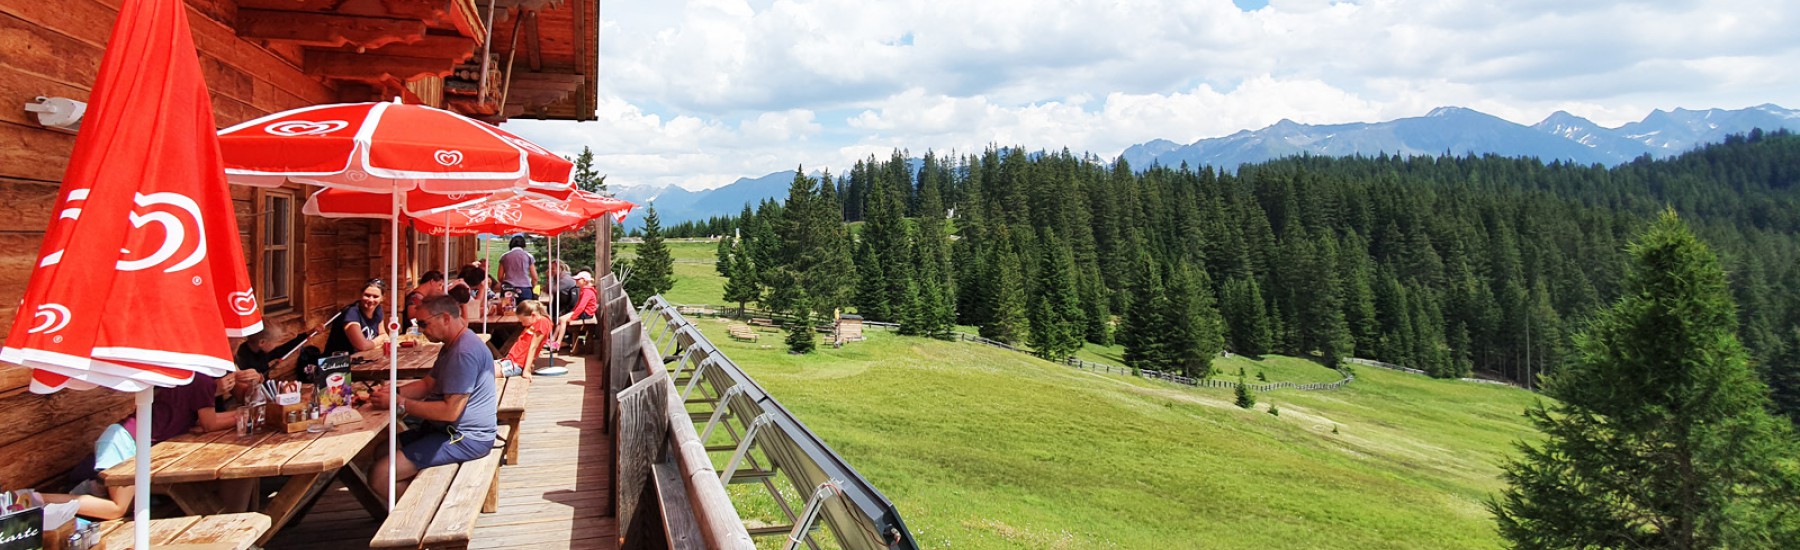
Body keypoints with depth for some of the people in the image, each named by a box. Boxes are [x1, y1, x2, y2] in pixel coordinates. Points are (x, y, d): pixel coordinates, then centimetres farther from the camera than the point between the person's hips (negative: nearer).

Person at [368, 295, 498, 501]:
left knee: (382, 474, -17)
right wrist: (394, 391, 0)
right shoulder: (452, 346, 15)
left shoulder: (464, 352, -23)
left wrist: (399, 404, -18)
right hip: (450, 430, 11)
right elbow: (428, 384, 18)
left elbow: (450, 411, -25)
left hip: (467, 438, -11)